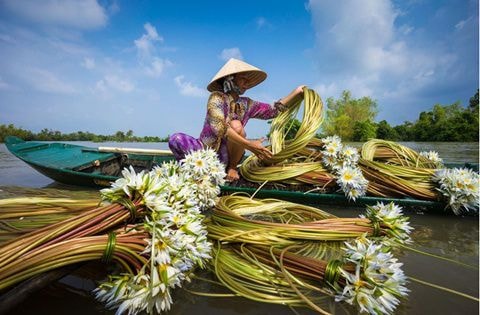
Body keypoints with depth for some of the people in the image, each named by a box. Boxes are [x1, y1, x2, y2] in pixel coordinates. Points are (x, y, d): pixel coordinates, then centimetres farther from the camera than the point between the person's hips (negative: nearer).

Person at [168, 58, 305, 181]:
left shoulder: (246, 104, 6)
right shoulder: (216, 97, -11)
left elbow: (275, 110, 6)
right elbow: (218, 127, -27)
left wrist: (296, 92, -5)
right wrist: (248, 145, -34)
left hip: (225, 156, 3)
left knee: (236, 125, -27)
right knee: (175, 139, -27)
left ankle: (232, 167, -9)